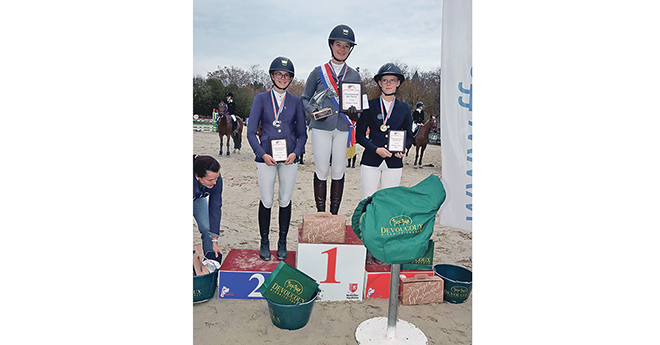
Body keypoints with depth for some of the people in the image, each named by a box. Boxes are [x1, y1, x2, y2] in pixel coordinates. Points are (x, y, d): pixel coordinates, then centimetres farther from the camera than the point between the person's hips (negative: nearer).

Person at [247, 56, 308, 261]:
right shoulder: (261, 99, 4)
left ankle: (282, 243, 22)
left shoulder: (296, 102, 9)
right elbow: (251, 131, 1)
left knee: (285, 201, 8)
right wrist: (262, 154, -13)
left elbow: (302, 134, 10)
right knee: (266, 201, 3)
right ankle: (264, 242, 20)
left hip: (289, 158, 2)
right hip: (266, 157, -1)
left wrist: (295, 153, -8)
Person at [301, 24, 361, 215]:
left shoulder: (354, 76, 12)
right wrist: (313, 111, -10)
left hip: (343, 129, 2)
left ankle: (334, 215, 14)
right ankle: (320, 214, 11)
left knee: (338, 172, 3)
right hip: (321, 128, -2)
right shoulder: (318, 72, 6)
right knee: (321, 171, -2)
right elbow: (304, 98, 11)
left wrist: (355, 114, -6)